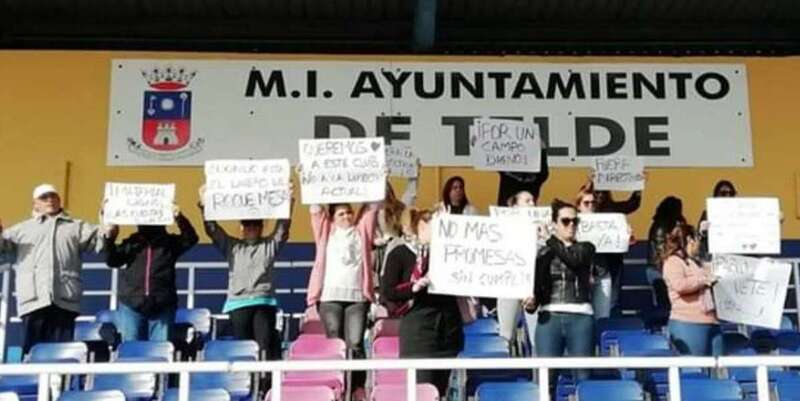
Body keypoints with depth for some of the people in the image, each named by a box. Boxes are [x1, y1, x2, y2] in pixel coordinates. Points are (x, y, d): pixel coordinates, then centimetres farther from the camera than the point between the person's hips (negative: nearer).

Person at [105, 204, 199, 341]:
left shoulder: (170, 242, 6)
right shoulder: (131, 243, 10)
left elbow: (191, 238, -9)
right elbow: (112, 261, 3)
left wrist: (180, 218, -25)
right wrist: (109, 238, -13)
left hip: (162, 308, -1)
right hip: (131, 306, 2)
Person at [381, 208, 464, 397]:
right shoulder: (399, 254, 0)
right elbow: (387, 292, -8)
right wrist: (415, 287, -20)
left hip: (449, 326, 5)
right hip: (418, 330, -5)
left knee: (441, 388, 9)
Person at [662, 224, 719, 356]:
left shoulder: (695, 262, 24)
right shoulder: (673, 261, -4)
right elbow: (679, 285, -22)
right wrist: (704, 279, -11)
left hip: (710, 322, 9)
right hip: (688, 324, -9)